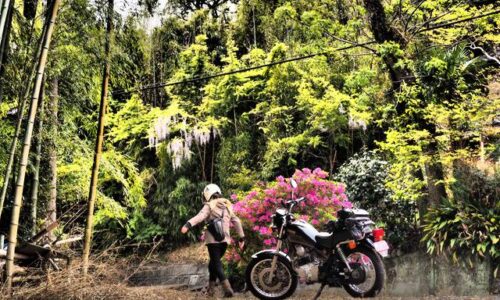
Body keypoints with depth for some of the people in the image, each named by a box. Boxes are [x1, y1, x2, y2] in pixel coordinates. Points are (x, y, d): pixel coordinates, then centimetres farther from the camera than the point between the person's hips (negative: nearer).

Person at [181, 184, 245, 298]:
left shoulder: (209, 206, -3)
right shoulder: (227, 206, 15)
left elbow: (200, 216, -23)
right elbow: (236, 221, 16)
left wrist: (188, 225, -37)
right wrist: (242, 238, 20)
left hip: (213, 239, -5)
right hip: (224, 240, 5)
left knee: (216, 264, -2)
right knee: (214, 262, 19)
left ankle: (227, 287, -18)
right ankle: (211, 288, 22)